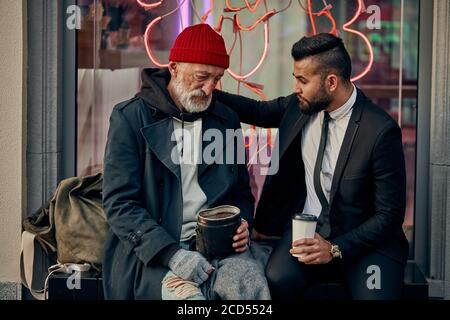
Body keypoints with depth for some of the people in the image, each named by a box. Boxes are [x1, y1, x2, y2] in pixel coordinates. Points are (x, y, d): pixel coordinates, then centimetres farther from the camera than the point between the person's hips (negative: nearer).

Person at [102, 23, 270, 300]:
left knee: (253, 285, -28)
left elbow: (241, 191, 23)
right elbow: (119, 203, -8)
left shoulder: (226, 120, 14)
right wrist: (172, 253, -20)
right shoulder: (131, 118, 0)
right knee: (189, 294, -33)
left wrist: (242, 225, -1)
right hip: (153, 251, -3)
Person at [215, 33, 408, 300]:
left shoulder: (381, 131, -16)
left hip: (362, 238, -3)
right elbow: (258, 111, 21)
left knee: (375, 294, -31)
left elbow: (390, 215, -12)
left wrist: (336, 249, -20)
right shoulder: (298, 107, -1)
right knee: (277, 279, -27)